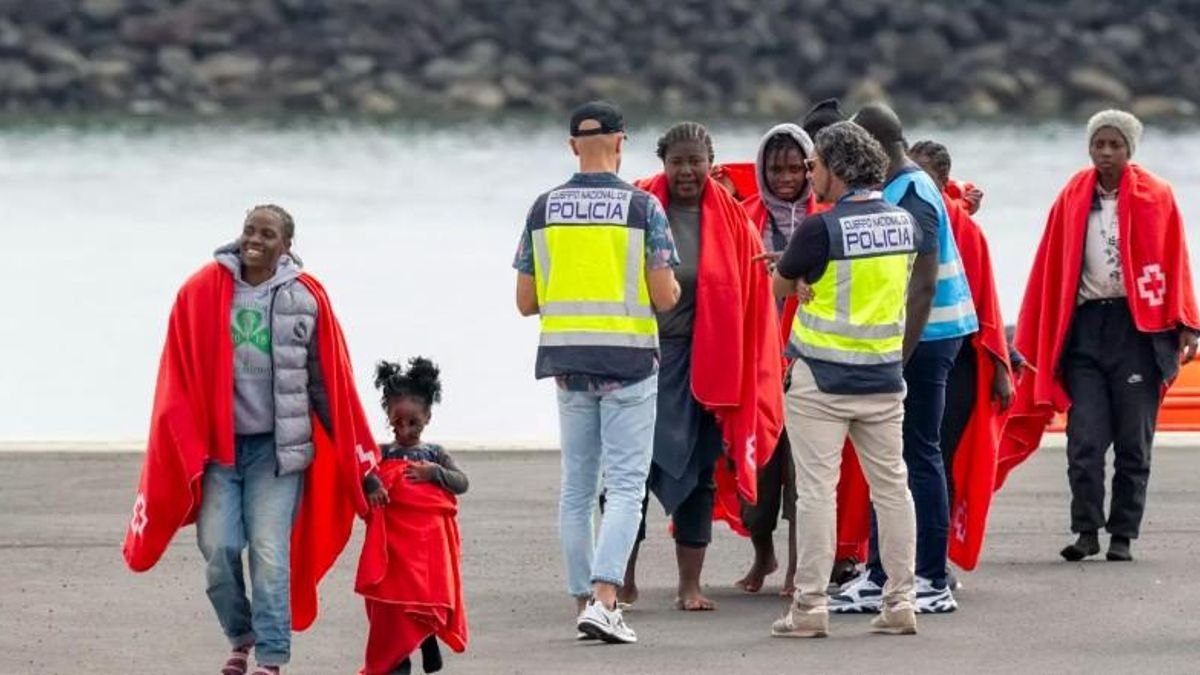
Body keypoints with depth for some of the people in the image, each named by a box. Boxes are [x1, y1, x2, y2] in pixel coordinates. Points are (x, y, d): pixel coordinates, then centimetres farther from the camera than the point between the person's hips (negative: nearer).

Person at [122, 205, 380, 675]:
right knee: (218, 548, -4)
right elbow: (182, 377, 2)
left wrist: (358, 463, 5)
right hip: (217, 443, 1)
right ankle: (241, 637, 20)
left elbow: (328, 379, 4)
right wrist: (184, 447, -4)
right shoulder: (203, 292, -1)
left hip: (277, 446, -1)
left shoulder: (306, 297, -1)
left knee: (270, 552, -9)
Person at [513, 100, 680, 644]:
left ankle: (585, 600, 13)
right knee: (626, 486, -2)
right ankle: (604, 600, -15)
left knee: (576, 488, 11)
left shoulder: (543, 209, 3)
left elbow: (526, 302, 6)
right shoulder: (642, 207, -8)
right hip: (629, 361, -3)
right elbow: (665, 297, -9)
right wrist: (672, 288, 13)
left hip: (567, 362, 3)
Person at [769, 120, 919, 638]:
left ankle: (810, 605, -2)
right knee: (891, 487, 10)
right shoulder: (905, 223, 3)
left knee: (817, 489, -2)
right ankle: (899, 602, 11)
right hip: (884, 377, 5)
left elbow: (781, 286, -1)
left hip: (821, 379, -5)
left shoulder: (822, 228, -15)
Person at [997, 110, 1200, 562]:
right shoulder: (1073, 198, 7)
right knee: (1084, 438, -6)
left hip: (1138, 326, -1)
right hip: (1085, 325, 1)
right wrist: (1033, 340, 4)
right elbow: (1051, 271, 7)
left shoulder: (1155, 197, 2)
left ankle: (1123, 536, 8)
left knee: (1133, 440, 2)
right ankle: (1087, 530, 1)